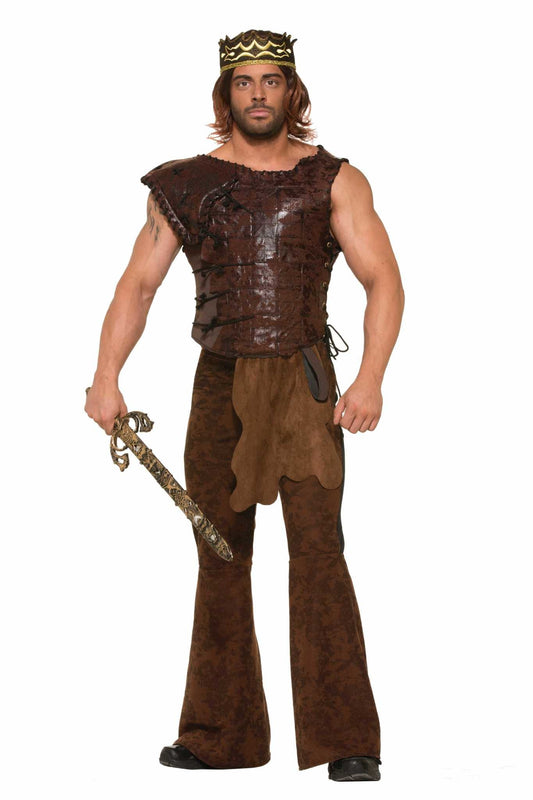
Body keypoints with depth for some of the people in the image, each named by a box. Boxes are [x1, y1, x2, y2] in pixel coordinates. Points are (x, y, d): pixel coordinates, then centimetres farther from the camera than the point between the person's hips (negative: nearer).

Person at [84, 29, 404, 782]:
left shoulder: (334, 180, 1)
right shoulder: (186, 184, 7)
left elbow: (384, 282, -5)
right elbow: (138, 284, 2)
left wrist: (371, 379, -20)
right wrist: (106, 377, -12)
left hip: (305, 387, -3)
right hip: (219, 386, 3)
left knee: (318, 551, -14)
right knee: (221, 559, 9)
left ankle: (348, 742, -12)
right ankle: (221, 734, 21)